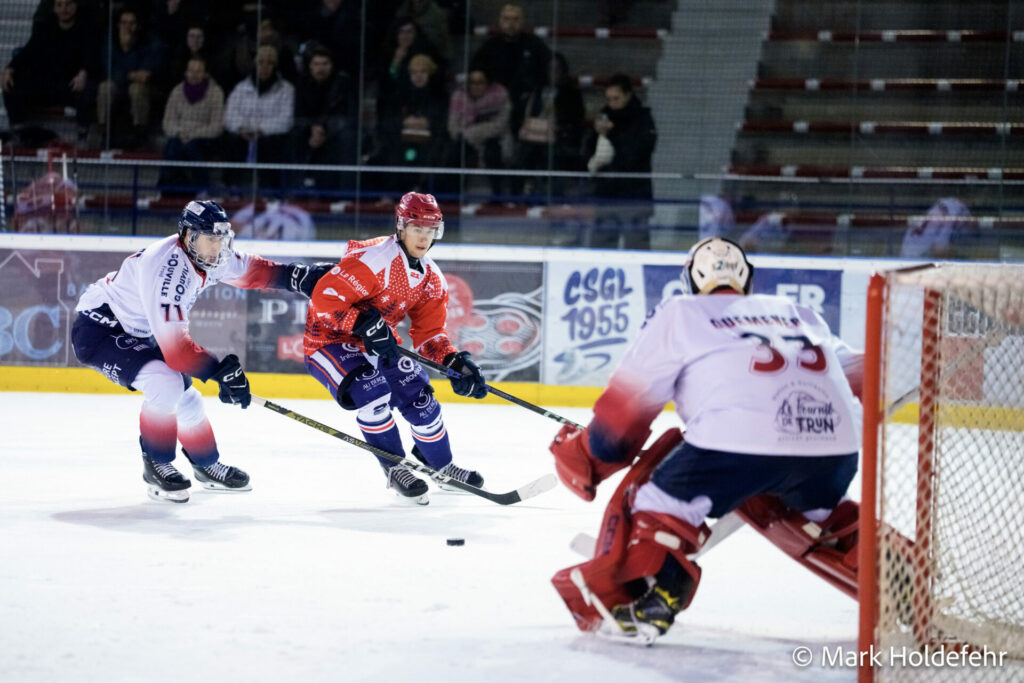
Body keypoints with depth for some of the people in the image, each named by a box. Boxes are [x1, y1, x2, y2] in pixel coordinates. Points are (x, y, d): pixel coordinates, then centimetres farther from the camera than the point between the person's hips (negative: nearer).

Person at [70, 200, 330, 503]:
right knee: (166, 382, -28)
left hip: (137, 333, 9)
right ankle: (156, 466, -10)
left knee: (184, 395, 14)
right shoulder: (165, 267, -33)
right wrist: (222, 371, -33)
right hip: (98, 328, -9)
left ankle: (207, 465, 37)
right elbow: (174, 345, -35)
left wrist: (296, 276, 2)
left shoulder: (206, 255, -6)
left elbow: (249, 270, 13)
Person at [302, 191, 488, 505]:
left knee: (419, 395, 1)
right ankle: (395, 468, -11)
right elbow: (325, 297, -32)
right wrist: (365, 325, -38)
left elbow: (429, 331, 4)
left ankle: (441, 466, 28)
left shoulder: (431, 278, 0)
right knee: (371, 391, -30)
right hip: (329, 338, -8)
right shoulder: (374, 258, -28)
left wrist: (456, 362, -12)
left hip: (379, 341, 8)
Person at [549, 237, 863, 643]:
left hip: (740, 440, -5)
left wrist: (586, 459, 30)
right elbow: (858, 375, 32)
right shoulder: (798, 314, 32)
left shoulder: (679, 315, 19)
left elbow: (632, 397, 18)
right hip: (836, 446, 5)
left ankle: (641, 598, -7)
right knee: (818, 510, 33)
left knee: (665, 499, 11)